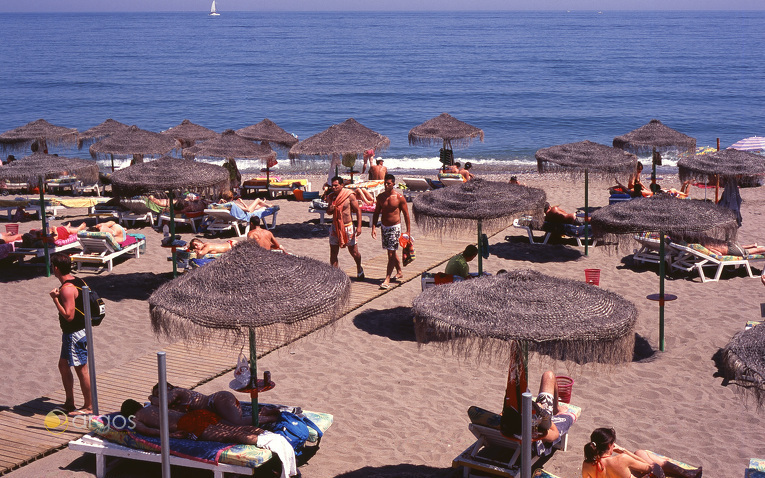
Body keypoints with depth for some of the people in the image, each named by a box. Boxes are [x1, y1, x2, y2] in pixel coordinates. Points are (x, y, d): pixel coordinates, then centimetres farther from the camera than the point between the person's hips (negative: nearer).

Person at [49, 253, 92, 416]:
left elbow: (68, 315, -27)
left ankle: (88, 407, 10)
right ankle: (69, 403, 28)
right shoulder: (77, 281, 7)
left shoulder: (66, 289, -23)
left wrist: (55, 299, -22)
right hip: (80, 330, 10)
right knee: (63, 365, 19)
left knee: (81, 369, 0)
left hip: (75, 334, -10)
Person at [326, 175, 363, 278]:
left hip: (348, 227, -4)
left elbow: (358, 210, -7)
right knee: (333, 253, 0)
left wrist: (359, 226, -13)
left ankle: (359, 269, 34)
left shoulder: (349, 195, -11)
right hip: (335, 227, 4)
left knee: (354, 252, 6)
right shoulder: (330, 197, 3)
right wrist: (330, 209, -10)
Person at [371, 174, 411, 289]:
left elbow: (406, 214, -4)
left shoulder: (399, 197, -10)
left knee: (391, 253, -9)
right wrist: (373, 227, 1)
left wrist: (408, 230, -4)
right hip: (384, 227, 5)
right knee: (391, 252, 16)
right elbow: (376, 213, 10)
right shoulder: (381, 197, 3)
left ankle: (387, 279, -11)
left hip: (395, 227, -5)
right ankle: (399, 272, 35)